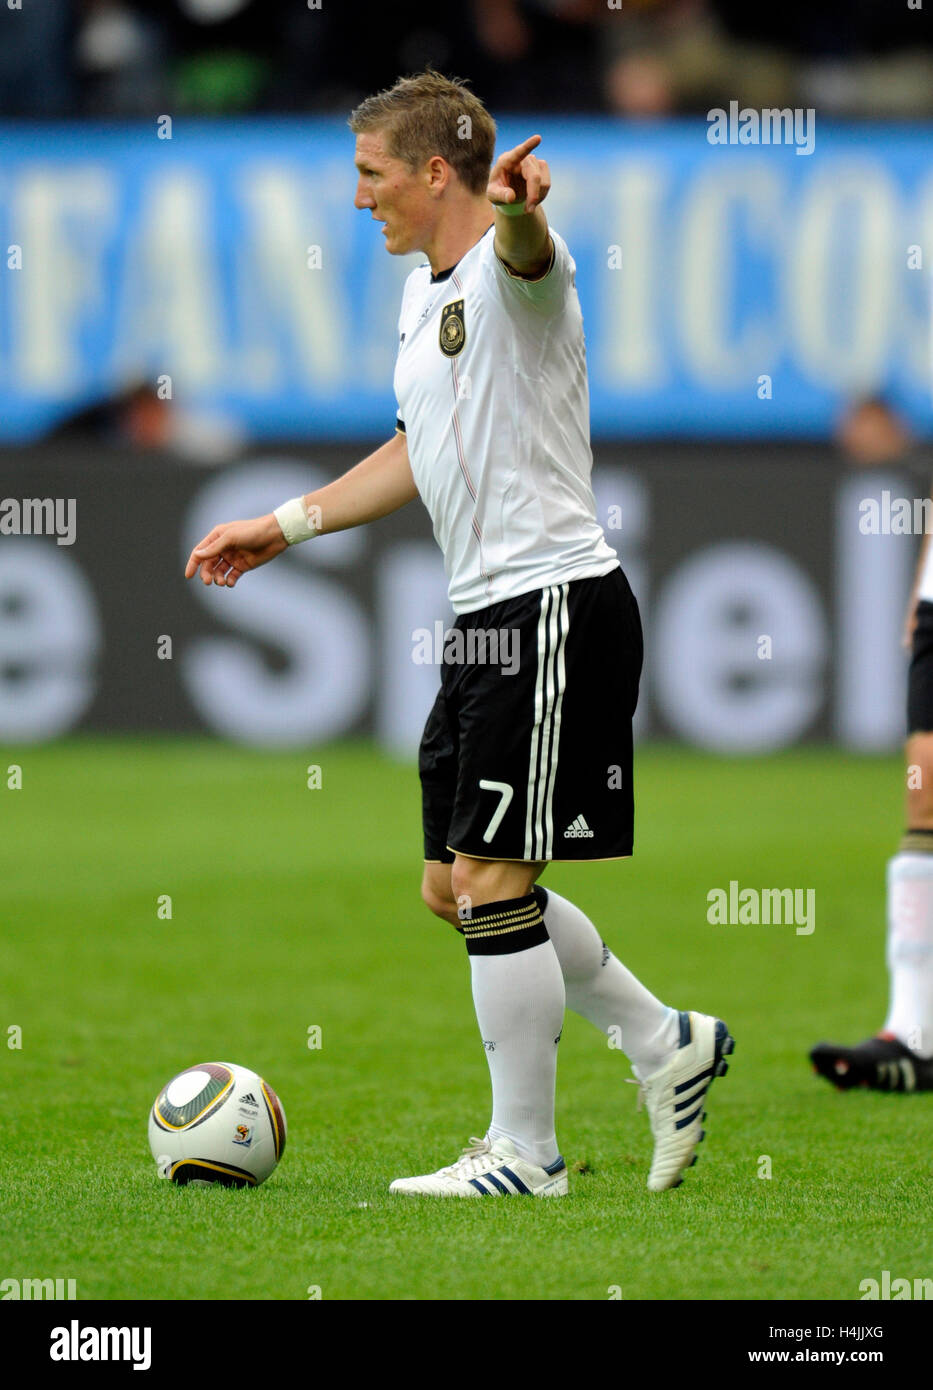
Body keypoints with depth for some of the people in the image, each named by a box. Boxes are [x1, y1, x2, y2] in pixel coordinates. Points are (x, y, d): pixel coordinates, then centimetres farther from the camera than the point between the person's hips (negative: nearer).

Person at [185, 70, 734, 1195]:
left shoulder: (511, 267, -13)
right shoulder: (423, 293, 17)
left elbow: (525, 252, -40)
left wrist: (516, 208, -64)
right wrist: (283, 525, 34)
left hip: (553, 606, -10)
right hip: (487, 615, 10)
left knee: (490, 879, -8)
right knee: (455, 888, 13)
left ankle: (524, 1153, 2)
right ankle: (665, 1045, 24)